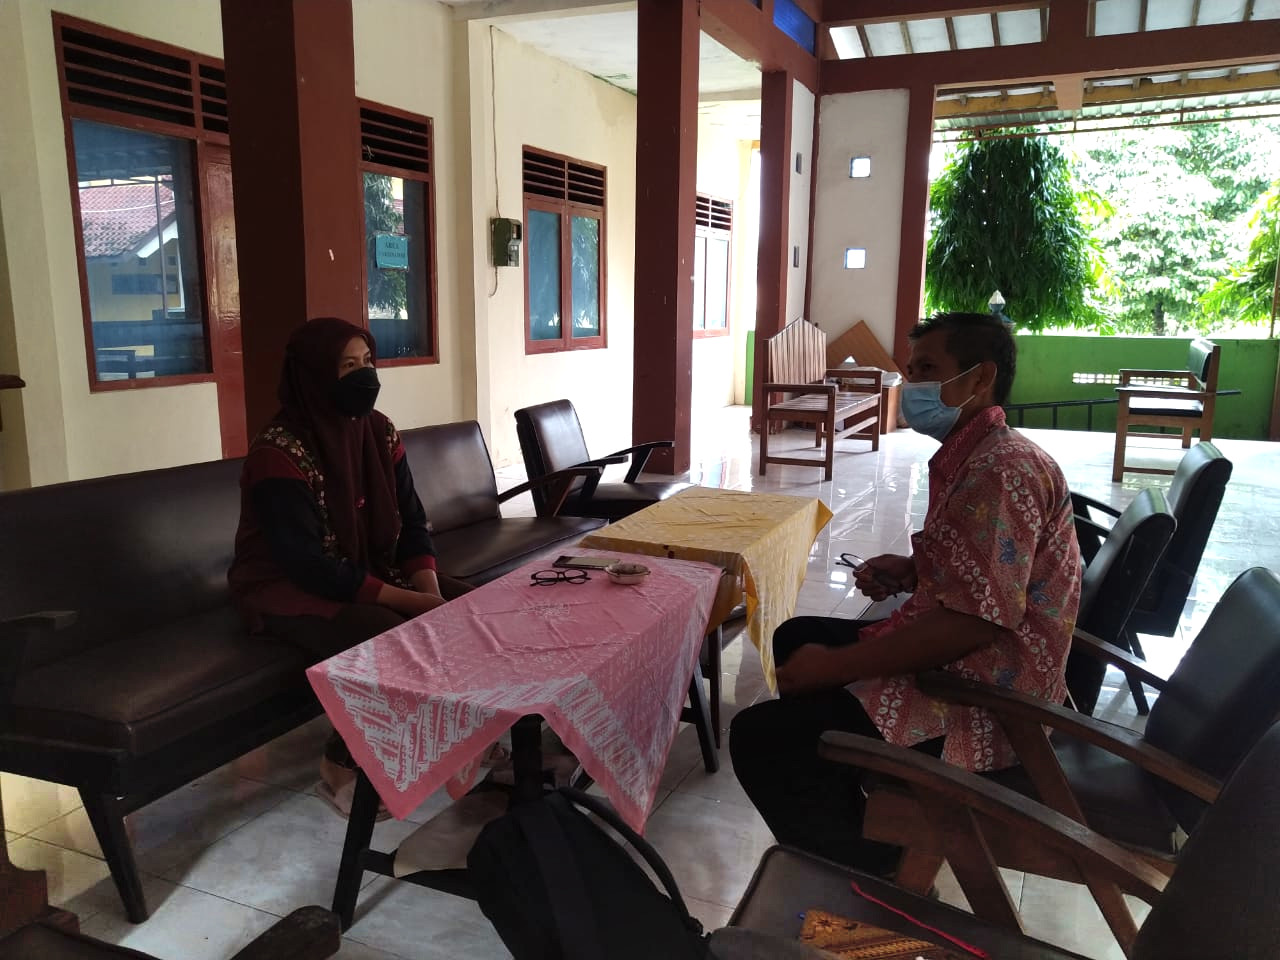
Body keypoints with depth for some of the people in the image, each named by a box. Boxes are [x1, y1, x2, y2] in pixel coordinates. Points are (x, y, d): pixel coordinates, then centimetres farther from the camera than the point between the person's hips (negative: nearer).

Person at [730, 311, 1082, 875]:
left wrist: (833, 667, -23)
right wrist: (909, 570, 5)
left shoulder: (1002, 469, -22)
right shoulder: (972, 455, 12)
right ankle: (864, 825, 30)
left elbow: (973, 621, -29)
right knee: (795, 637, 24)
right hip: (955, 657, 11)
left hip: (982, 699, -11)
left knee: (758, 738, -21)